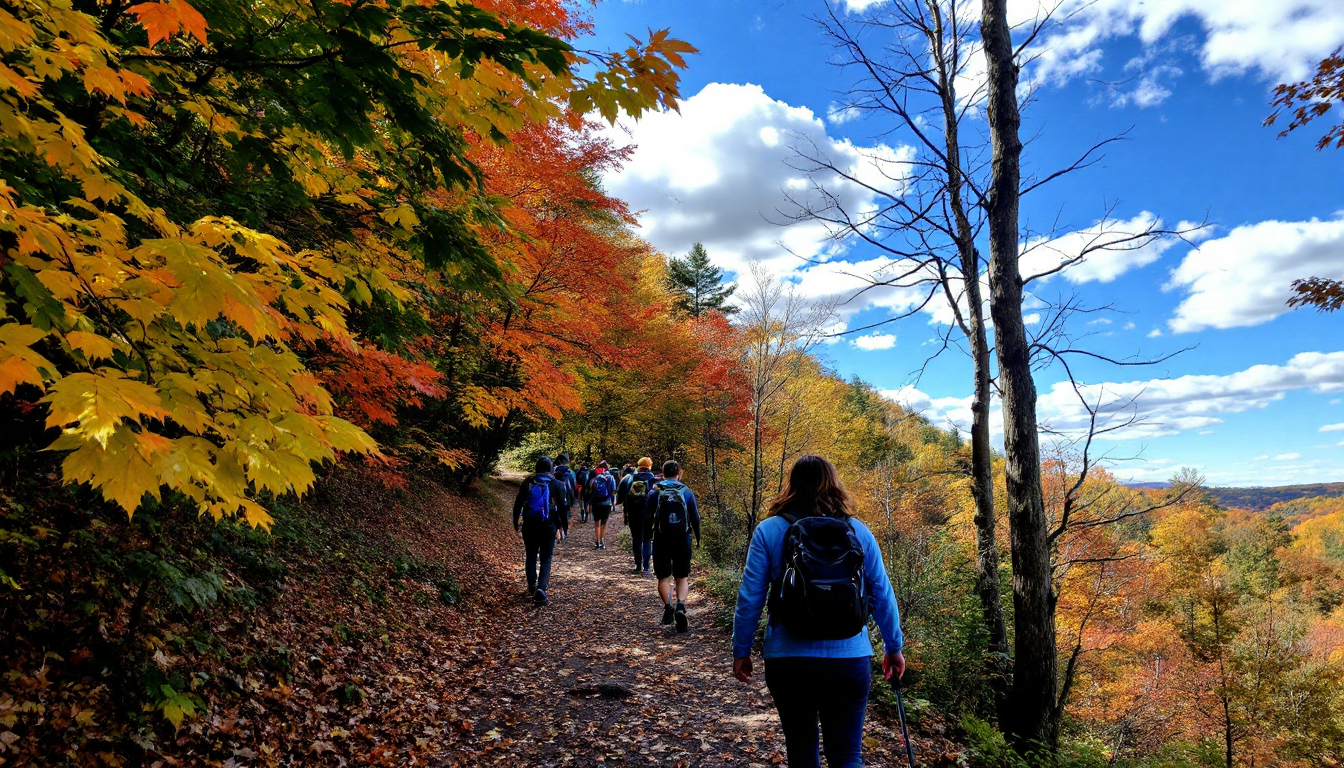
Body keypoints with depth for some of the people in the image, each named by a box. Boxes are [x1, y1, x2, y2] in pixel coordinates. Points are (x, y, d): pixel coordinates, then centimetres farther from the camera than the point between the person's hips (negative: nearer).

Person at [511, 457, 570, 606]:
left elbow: (518, 503, 3)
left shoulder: (527, 482, 2)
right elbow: (562, 507, 1)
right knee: (546, 558, 4)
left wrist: (516, 521, 14)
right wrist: (565, 525, 10)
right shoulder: (557, 484, -1)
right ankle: (542, 588, -15)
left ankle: (532, 587, 18)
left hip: (530, 525, 1)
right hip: (549, 526, -1)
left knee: (531, 556, 17)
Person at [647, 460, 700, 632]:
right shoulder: (686, 492, 1)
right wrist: (698, 538, 13)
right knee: (682, 577, 11)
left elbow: (646, 515, 2)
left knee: (664, 577, 10)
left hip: (661, 540, -1)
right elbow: (696, 517, 4)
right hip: (683, 540, 1)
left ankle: (668, 607, -12)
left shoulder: (655, 491, -2)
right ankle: (680, 606, -12)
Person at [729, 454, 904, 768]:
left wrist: (741, 651, 7)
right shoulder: (858, 531, 1)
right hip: (850, 660, 1)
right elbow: (883, 595, 4)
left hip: (788, 661, -1)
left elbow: (750, 597, -5)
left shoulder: (769, 530, -5)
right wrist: (893, 647, 17)